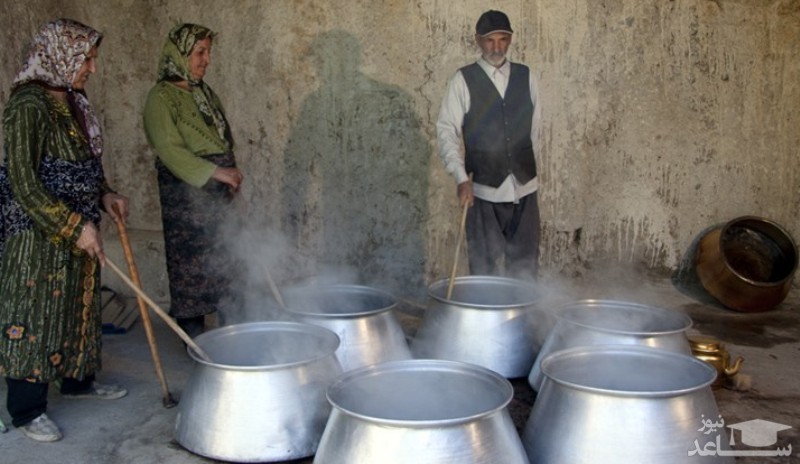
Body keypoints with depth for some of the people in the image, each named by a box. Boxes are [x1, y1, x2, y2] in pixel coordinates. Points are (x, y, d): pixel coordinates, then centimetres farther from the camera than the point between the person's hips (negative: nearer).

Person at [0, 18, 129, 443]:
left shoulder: (72, 103, 9)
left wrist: (104, 196, 4)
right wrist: (76, 227, -23)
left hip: (78, 229, 9)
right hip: (37, 235, -9)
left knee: (78, 304, 18)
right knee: (35, 313, -1)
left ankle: (78, 379, 36)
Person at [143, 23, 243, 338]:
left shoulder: (205, 93, 16)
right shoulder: (161, 97, -6)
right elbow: (170, 149, -17)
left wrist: (232, 176, 6)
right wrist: (215, 172, -22)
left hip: (220, 194, 7)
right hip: (185, 196, -6)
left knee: (225, 266, 6)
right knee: (190, 266, -1)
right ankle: (194, 340, 8)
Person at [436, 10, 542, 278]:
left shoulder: (526, 77, 7)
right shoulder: (463, 80, -4)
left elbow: (534, 127, 12)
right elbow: (446, 131, -7)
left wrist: (524, 165, 11)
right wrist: (461, 178, -17)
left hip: (525, 188, 3)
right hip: (484, 190, -3)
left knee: (526, 267, 9)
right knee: (485, 269, 5)